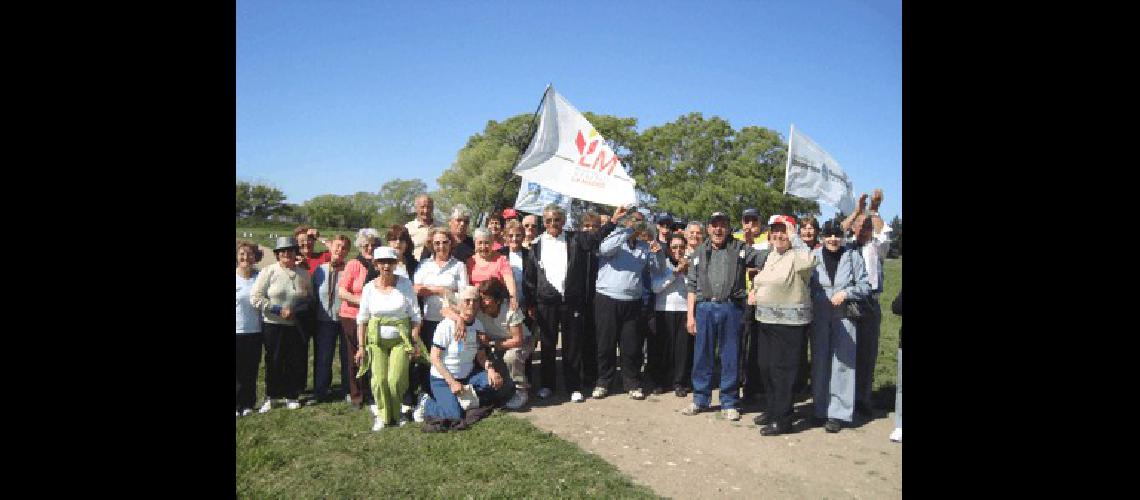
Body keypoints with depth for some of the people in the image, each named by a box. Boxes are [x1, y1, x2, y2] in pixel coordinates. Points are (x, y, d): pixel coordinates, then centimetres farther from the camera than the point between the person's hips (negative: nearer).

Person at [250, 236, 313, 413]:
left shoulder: (303, 274, 5)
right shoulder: (268, 272, -5)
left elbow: (309, 298, 14)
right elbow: (255, 298, -9)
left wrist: (298, 310, -7)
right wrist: (279, 310, -16)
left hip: (296, 325, 3)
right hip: (273, 325, -2)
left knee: (296, 362, 6)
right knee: (273, 362, 6)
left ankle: (291, 395, 22)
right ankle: (270, 396, 21)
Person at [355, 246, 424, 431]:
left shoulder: (405, 284, -5)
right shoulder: (370, 287, -1)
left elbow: (415, 315, -2)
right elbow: (362, 319, 4)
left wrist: (415, 342, -7)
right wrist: (361, 347, 2)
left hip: (401, 339, -1)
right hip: (376, 340, 1)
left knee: (396, 380, -9)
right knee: (379, 380, -6)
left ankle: (397, 412, 18)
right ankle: (381, 414, 17)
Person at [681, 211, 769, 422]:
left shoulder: (739, 248, 6)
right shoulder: (700, 251, 12)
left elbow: (763, 259, -2)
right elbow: (691, 285, 10)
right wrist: (690, 314, 4)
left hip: (731, 307, -2)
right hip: (705, 307, 2)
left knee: (730, 357, 4)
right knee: (702, 355, 7)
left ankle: (729, 403, 15)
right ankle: (700, 400, 19)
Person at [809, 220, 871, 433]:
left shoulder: (852, 256, -1)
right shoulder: (814, 256, 1)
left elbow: (865, 286, 3)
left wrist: (846, 292, -12)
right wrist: (813, 304, -5)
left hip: (844, 316, -1)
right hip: (819, 317, 1)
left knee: (842, 363, -2)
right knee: (819, 362, 9)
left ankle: (838, 413, 4)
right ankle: (821, 408, 20)